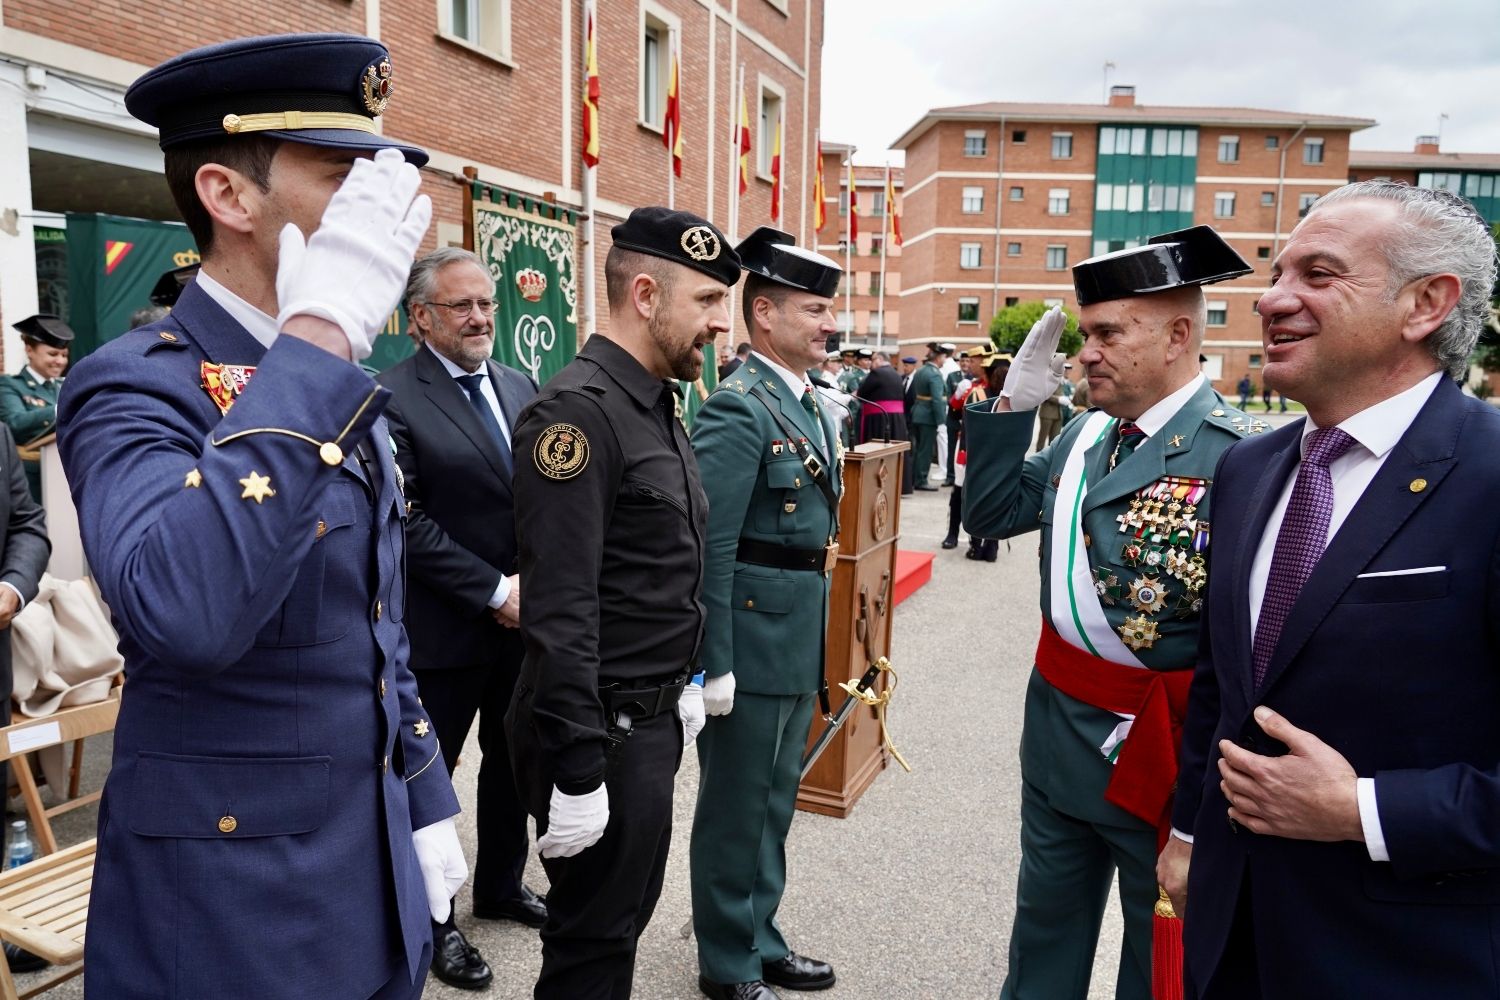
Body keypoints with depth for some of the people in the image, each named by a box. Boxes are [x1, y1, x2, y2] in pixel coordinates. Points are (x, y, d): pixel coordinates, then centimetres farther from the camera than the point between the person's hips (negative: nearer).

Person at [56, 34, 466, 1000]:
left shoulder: (340, 393, 6)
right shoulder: (133, 385, -17)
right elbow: (181, 611, -39)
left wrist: (429, 804, 11)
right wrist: (321, 332, -36)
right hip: (230, 916, -6)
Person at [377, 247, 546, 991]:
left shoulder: (520, 388, 8)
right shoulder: (391, 398, -13)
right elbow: (408, 523, -18)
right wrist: (494, 590, -18)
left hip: (525, 616, 7)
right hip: (445, 628, -6)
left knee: (513, 760, 20)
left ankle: (501, 885, 41)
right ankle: (431, 920, 30)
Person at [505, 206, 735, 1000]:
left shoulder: (657, 405, 10)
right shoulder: (577, 411, -21)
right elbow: (559, 614, -25)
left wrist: (684, 681, 16)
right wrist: (577, 773, -23)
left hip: (653, 718, 9)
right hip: (604, 730, -9)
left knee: (626, 916, 23)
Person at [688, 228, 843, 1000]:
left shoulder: (808, 406, 10)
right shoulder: (738, 409, -18)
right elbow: (709, 548, -21)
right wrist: (715, 664, -20)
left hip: (799, 640, 9)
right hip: (753, 638, -9)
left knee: (774, 804, 21)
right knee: (735, 809, 9)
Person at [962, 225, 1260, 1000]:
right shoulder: (1084, 435, 2)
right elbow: (990, 514, 8)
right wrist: (1010, 405, -4)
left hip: (1155, 747, -6)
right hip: (1056, 725, 7)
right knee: (1045, 927, 26)